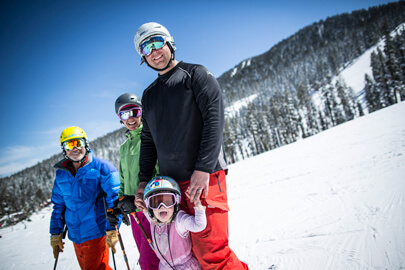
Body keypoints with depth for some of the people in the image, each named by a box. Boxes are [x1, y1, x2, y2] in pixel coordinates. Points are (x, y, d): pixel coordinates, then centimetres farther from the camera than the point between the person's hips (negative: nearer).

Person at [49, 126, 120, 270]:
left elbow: (114, 199, -13)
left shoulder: (100, 167, -9)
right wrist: (55, 233, 13)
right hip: (75, 236, 6)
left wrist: (112, 230, -18)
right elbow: (58, 205, 16)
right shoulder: (61, 174, 8)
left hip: (96, 233, -6)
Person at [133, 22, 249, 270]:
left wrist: (203, 169, -18)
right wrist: (144, 181, 12)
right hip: (171, 184, 6)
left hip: (204, 177, -5)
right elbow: (148, 141, 22)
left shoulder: (196, 74, 3)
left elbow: (215, 119, -9)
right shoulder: (149, 95, 20)